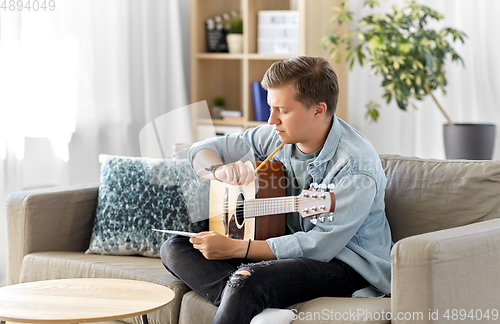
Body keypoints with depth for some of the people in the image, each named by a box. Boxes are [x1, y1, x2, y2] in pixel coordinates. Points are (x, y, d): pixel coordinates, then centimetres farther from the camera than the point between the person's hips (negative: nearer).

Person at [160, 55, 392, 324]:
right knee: (175, 248, -9)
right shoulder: (277, 137, 0)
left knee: (248, 280, -38)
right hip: (288, 248, 8)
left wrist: (234, 248, -26)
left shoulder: (357, 165, -22)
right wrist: (219, 170, -14)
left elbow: (320, 245, -26)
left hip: (349, 263, -8)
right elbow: (202, 150, 11)